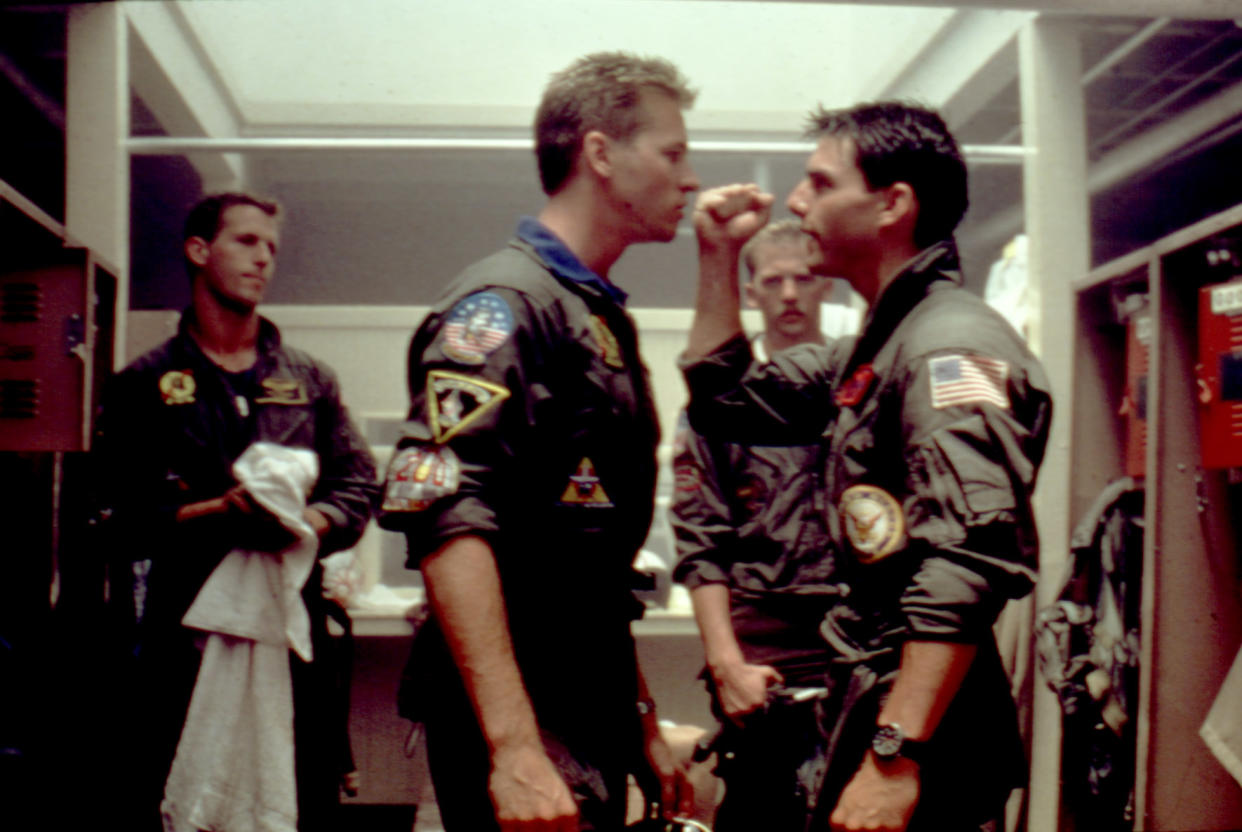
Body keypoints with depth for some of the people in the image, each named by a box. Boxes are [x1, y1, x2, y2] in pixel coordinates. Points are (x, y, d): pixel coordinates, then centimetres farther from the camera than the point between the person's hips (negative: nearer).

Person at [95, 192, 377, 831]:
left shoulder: (310, 382, 17)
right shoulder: (144, 385, 10)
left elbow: (357, 491, 10)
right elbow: (121, 518, 0)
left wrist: (306, 523, -11)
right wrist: (219, 513, -15)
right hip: (183, 635, -2)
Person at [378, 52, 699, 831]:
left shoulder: (607, 320, 17)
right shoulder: (505, 301, -12)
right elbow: (446, 519, -24)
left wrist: (643, 724, 21)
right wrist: (513, 746, -30)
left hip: (594, 720, 9)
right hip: (525, 728, -9)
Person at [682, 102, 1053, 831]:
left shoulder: (954, 344, -16)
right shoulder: (878, 348, 16)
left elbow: (966, 569, -27)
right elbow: (724, 398, 26)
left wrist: (893, 756, -31)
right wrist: (719, 257, 17)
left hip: (918, 725, -10)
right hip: (867, 704, 10)